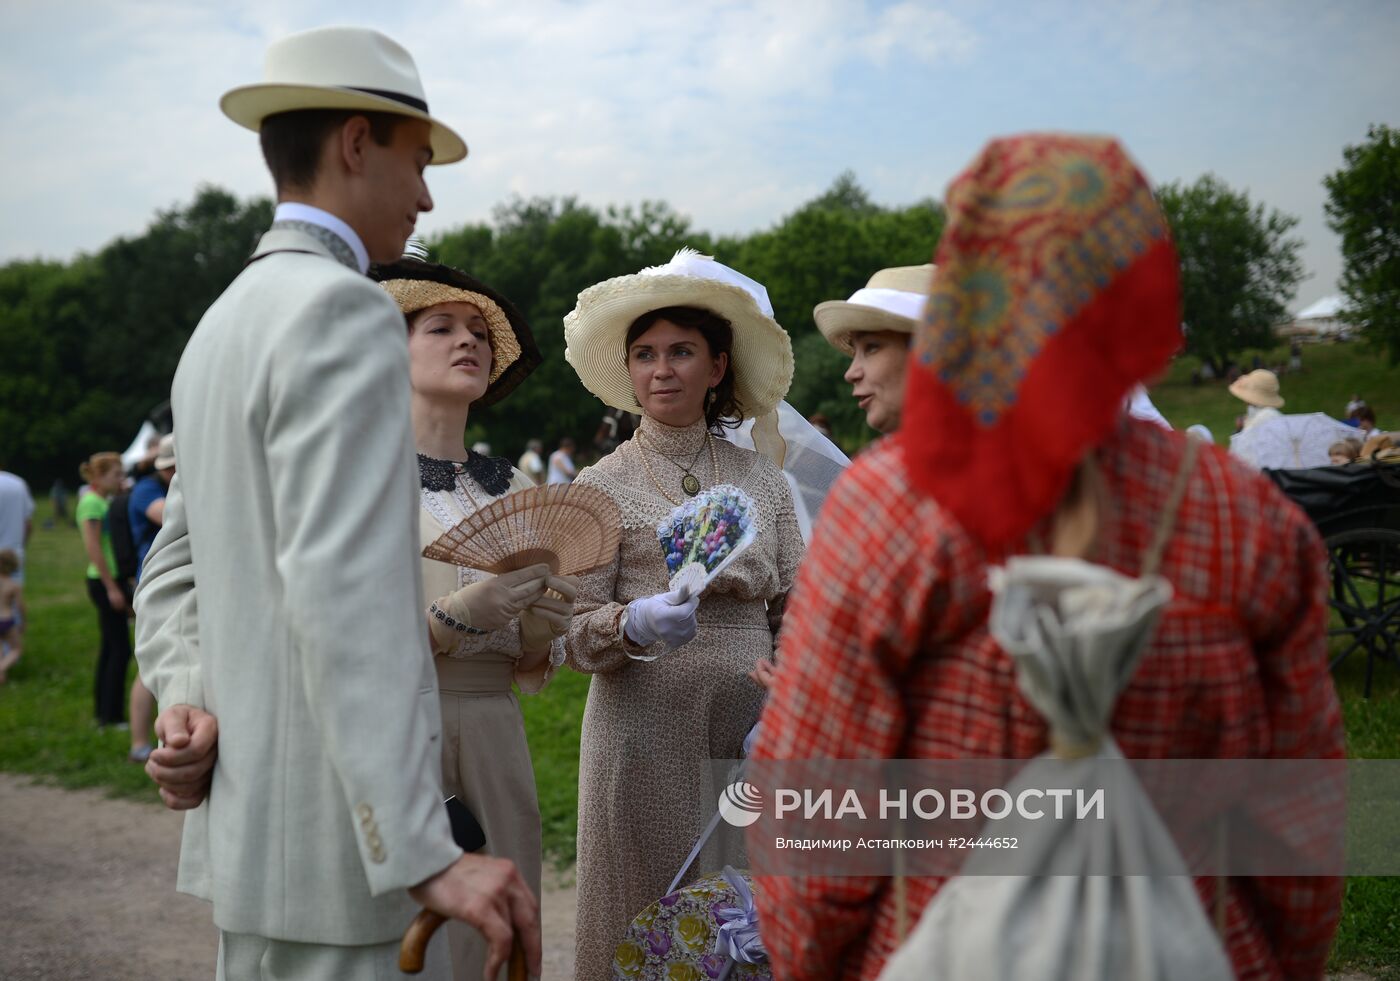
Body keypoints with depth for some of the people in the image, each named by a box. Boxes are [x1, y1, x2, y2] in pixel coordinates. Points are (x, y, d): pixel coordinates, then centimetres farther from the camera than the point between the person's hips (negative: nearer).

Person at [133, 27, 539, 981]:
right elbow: (344, 592, -25)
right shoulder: (344, 309, -14)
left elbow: (175, 569, 18)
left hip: (248, 821, 10)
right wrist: (426, 856, -27)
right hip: (341, 843, -10)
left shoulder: (222, 326, 16)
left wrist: (188, 705, 1)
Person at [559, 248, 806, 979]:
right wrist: (634, 625, -23)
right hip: (647, 732, -2)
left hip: (748, 730, 2)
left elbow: (792, 613, 9)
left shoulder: (763, 479, 10)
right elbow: (576, 635, -3)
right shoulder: (604, 486, 2)